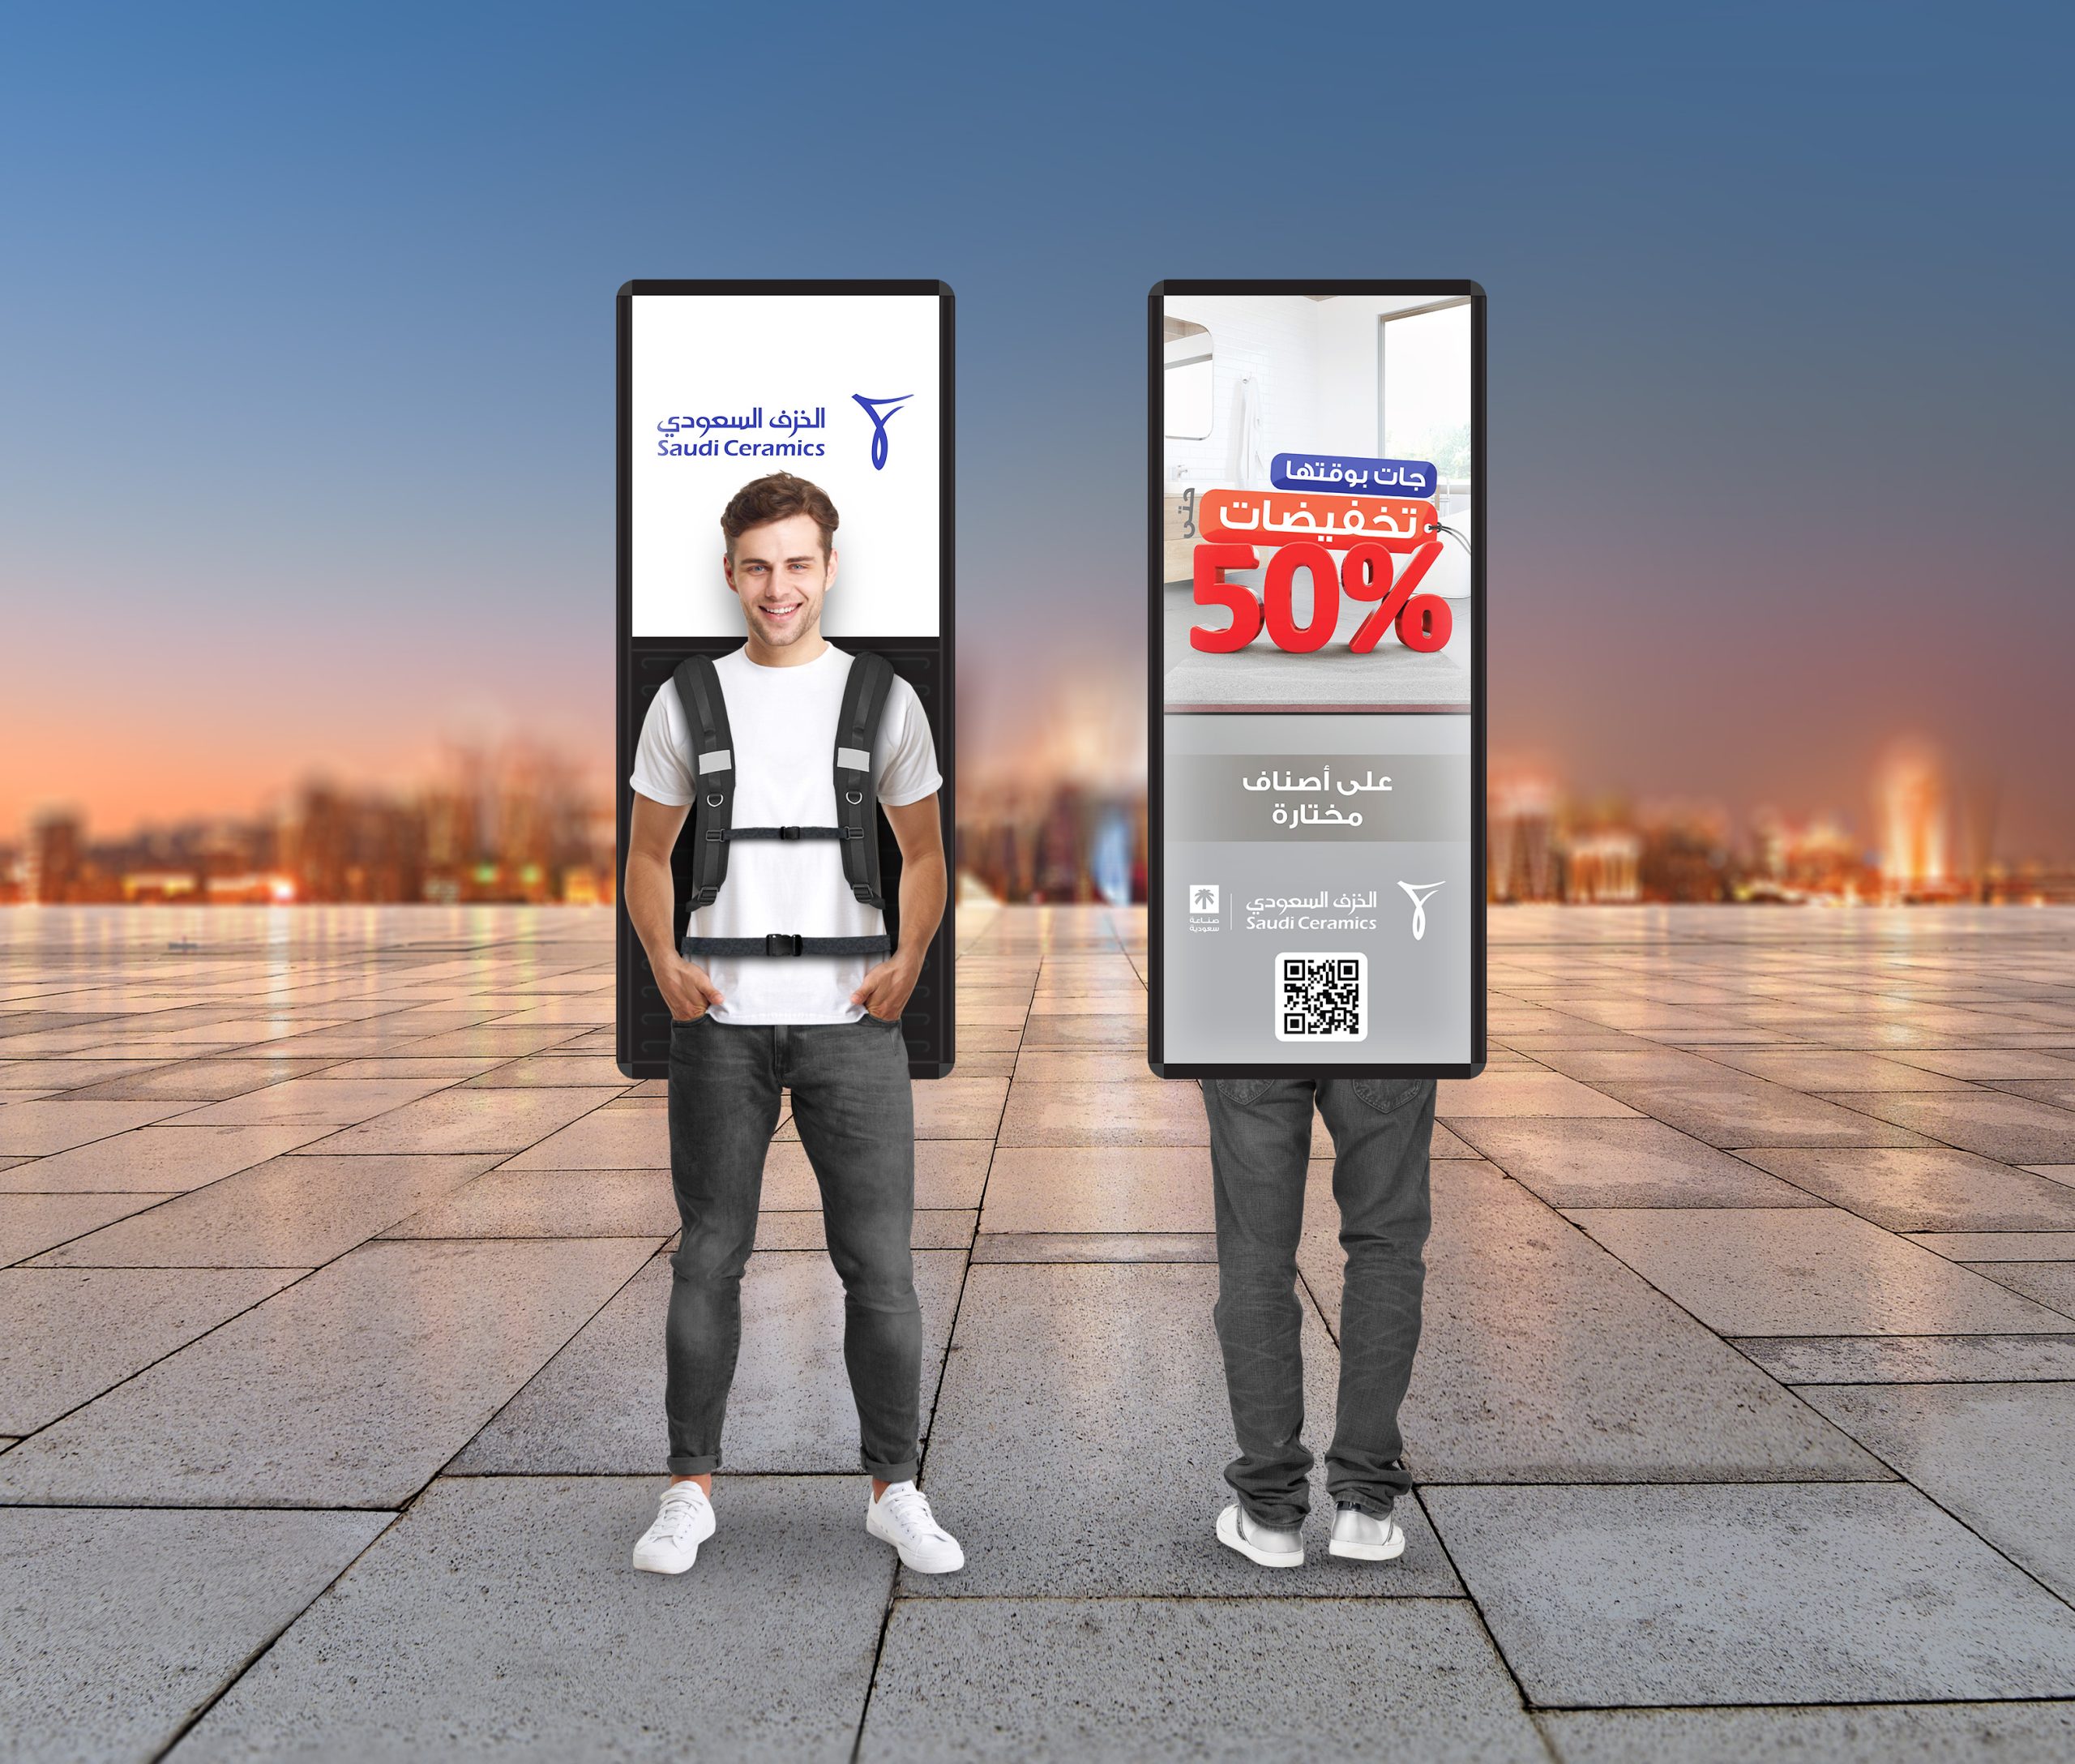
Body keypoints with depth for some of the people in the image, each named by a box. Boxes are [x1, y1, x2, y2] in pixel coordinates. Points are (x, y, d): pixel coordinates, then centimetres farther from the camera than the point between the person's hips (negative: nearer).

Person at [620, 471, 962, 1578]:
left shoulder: (884, 697, 6)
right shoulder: (687, 699, 7)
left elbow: (924, 854, 11)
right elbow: (647, 855, 12)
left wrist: (906, 960, -5)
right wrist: (665, 963, -4)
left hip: (849, 1019, 0)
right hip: (721, 1024, 1)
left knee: (880, 1264, 1)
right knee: (708, 1258, 7)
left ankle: (894, 1488, 16)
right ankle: (691, 1487, 21)